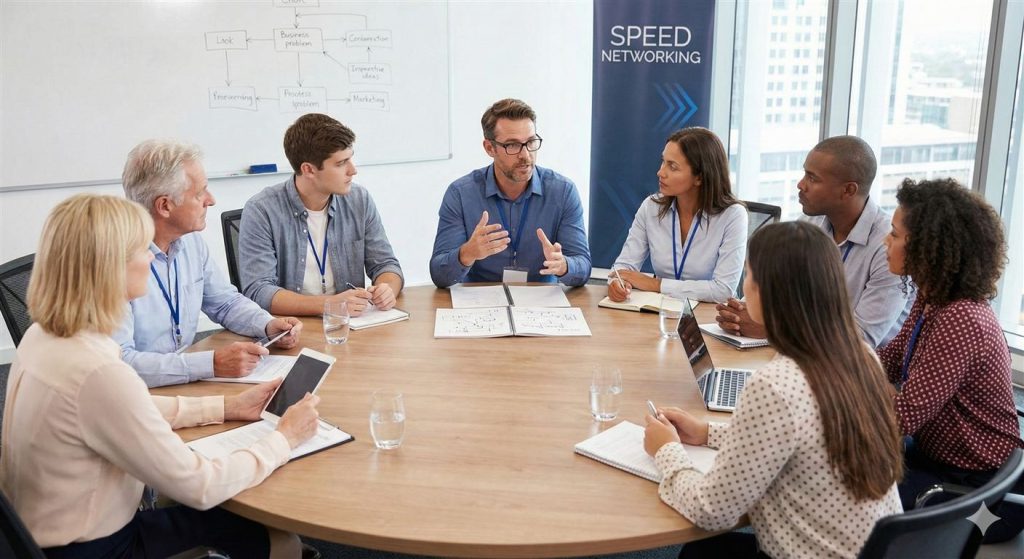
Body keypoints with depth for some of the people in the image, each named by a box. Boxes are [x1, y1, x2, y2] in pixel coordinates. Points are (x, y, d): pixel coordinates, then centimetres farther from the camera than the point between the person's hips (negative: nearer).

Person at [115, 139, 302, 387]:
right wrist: (212, 364, -30)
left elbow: (226, 302, 19)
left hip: (186, 381, 7)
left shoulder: (191, 241, 4)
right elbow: (118, 362, -27)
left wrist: (269, 325, -1)